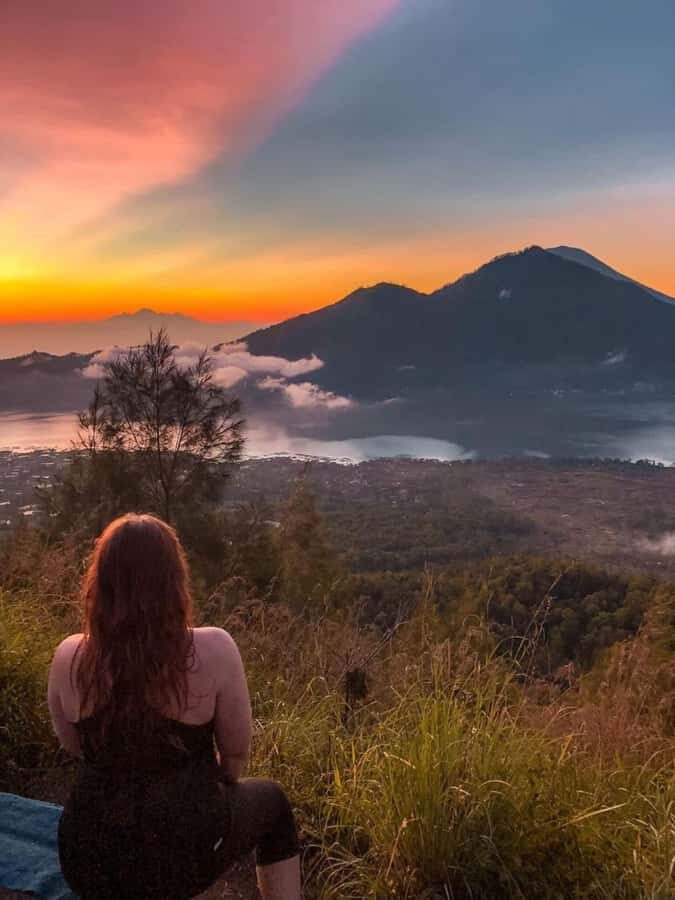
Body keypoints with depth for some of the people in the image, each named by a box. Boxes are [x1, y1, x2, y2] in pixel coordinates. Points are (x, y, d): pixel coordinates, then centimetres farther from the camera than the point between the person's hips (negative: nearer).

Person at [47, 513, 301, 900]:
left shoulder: (69, 658, -12)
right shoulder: (213, 650, -21)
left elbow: (73, 744, 6)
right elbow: (237, 752, -7)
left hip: (91, 858, 3)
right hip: (187, 850, -3)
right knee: (271, 799, 28)